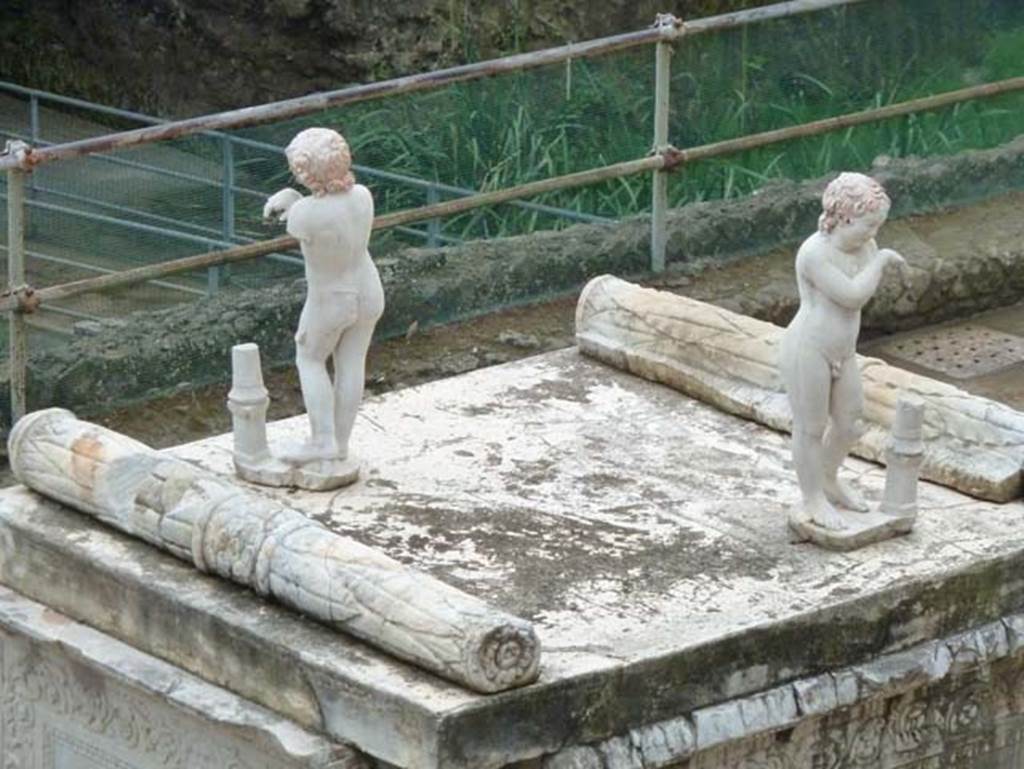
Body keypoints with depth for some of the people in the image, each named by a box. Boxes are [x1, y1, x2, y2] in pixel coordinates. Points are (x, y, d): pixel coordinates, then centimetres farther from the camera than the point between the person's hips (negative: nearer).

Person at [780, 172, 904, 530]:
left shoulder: (859, 245, 2)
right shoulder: (815, 254, -24)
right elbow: (851, 296, -26)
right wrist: (881, 259, -16)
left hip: (841, 353, 8)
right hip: (807, 352, -8)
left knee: (850, 422, 19)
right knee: (811, 428, 8)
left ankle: (828, 481, 44)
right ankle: (813, 501, 27)